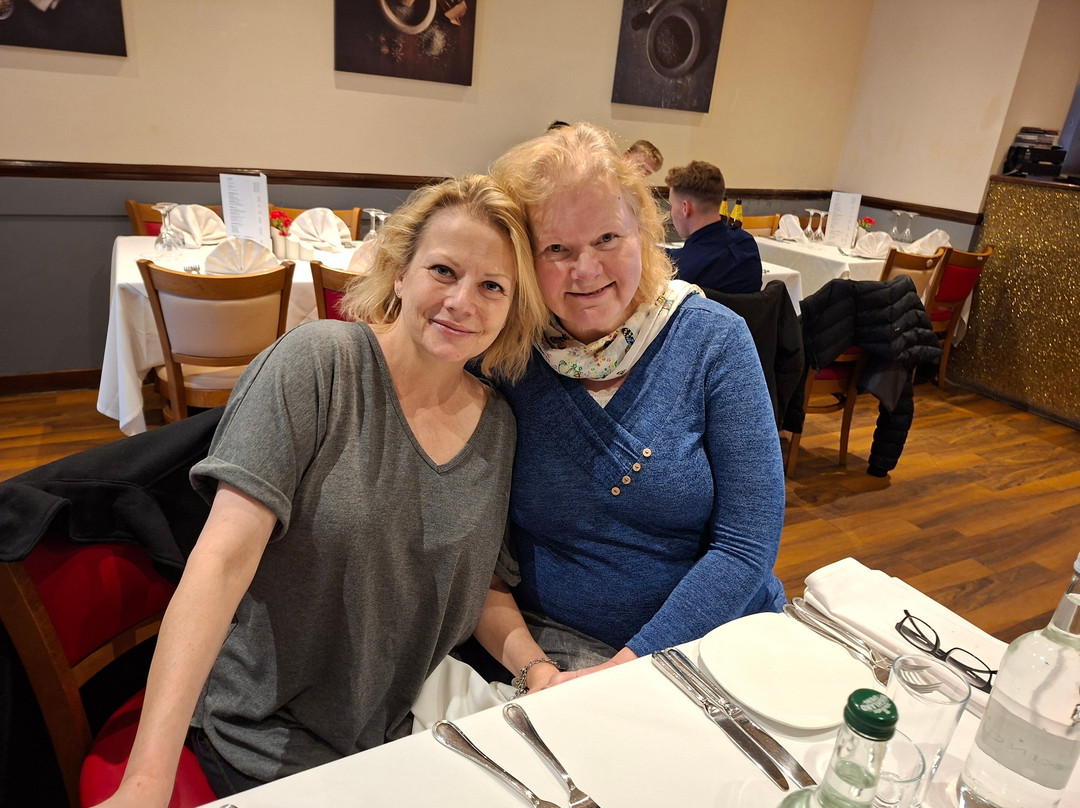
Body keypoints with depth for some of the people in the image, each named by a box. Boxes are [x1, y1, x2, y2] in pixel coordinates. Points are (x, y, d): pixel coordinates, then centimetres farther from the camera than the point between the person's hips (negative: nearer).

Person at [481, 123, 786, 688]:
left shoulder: (712, 339, -7)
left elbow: (746, 544, -10)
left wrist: (626, 667, -17)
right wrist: (526, 663, -17)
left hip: (717, 635, 2)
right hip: (554, 640, -1)